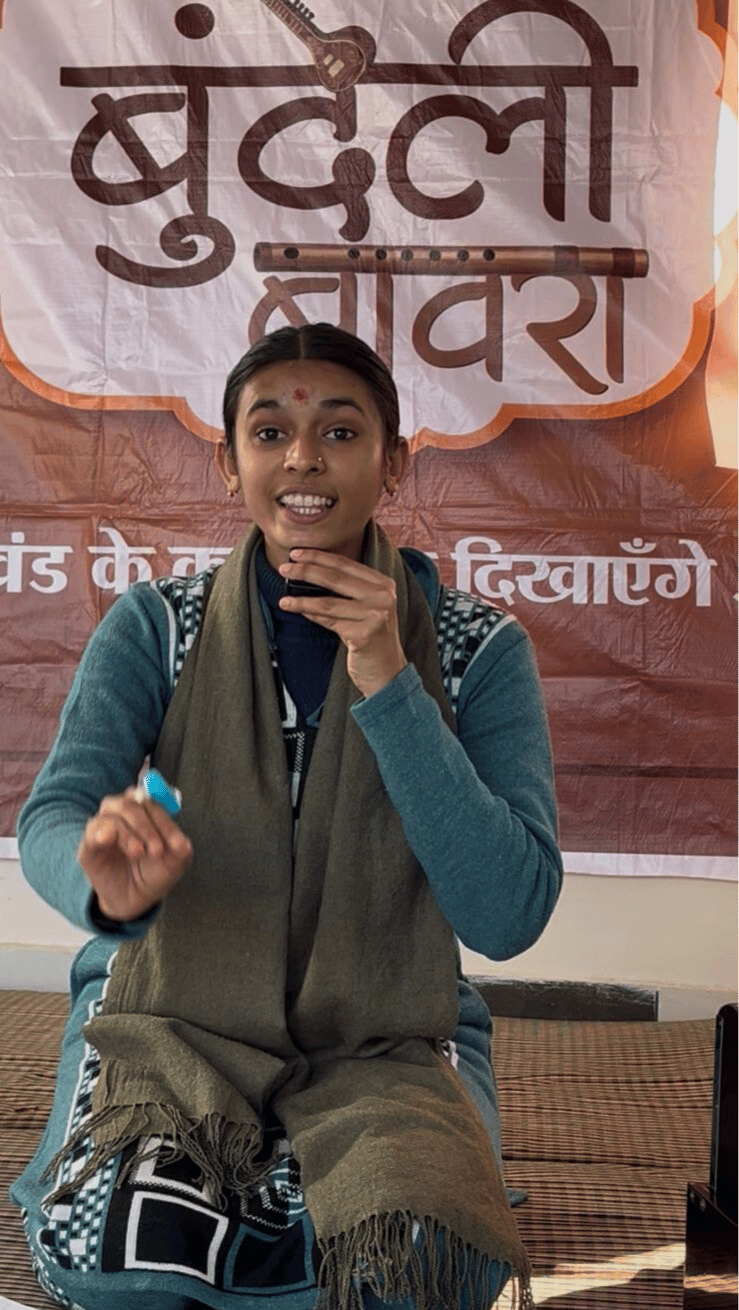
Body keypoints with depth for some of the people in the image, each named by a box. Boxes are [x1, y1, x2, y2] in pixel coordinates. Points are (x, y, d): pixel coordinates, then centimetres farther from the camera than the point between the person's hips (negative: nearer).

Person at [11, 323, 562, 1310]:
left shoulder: (477, 650, -2)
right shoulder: (155, 627, 0)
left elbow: (510, 915, -13)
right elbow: (52, 817, -14)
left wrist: (389, 686, -23)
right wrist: (108, 882, -40)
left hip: (387, 1041, 1)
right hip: (171, 1017, 0)